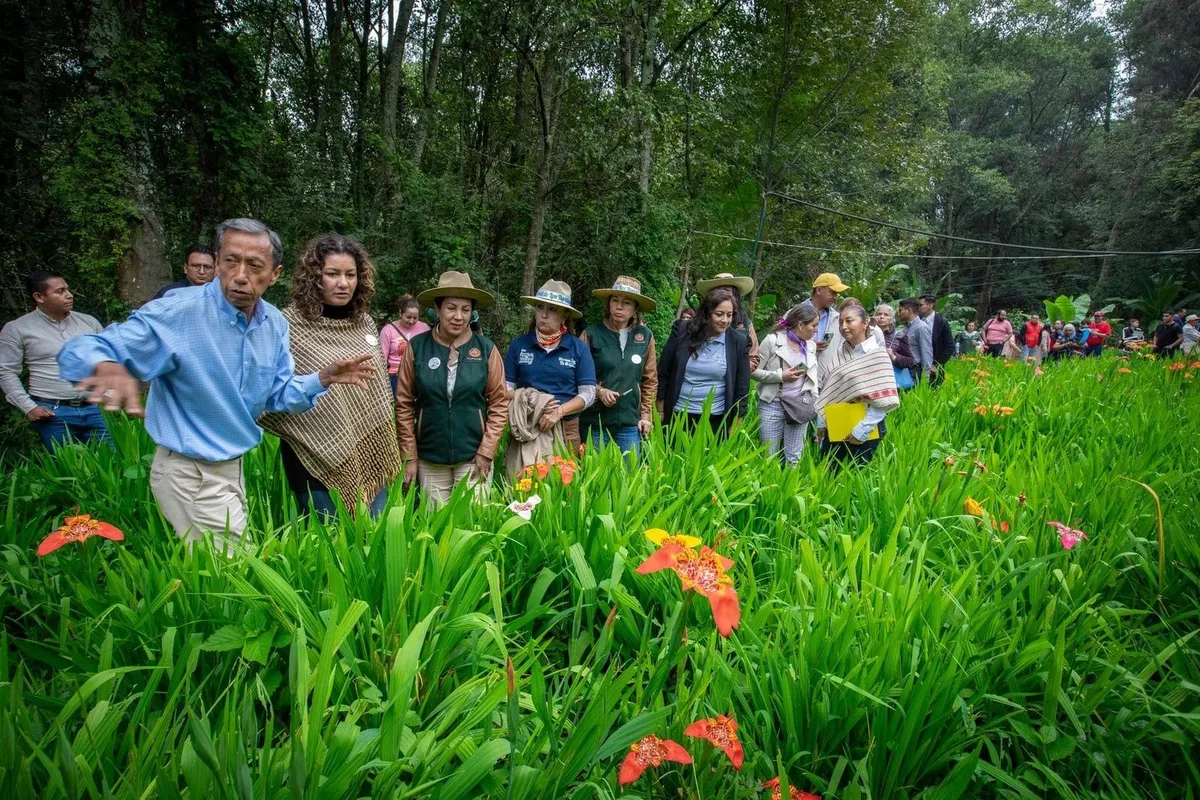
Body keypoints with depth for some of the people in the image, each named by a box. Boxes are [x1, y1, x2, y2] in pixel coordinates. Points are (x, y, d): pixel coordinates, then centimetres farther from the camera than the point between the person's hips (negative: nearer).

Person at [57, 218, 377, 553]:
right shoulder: (176, 313, -22)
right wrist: (108, 367, -47)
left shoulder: (275, 324, -3)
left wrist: (324, 378, -14)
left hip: (234, 467, 7)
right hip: (191, 475, -7)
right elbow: (81, 350, -24)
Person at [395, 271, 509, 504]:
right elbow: (404, 404, 1)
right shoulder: (417, 347, -3)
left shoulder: (486, 349, -3)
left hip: (473, 458, 0)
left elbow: (499, 404, 1)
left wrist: (486, 452, -5)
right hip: (429, 459, 1)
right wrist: (410, 456, 0)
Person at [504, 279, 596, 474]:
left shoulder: (578, 348, 3)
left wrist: (559, 411, -16)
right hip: (526, 429, 1)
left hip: (565, 430, 0)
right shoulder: (518, 345, 5)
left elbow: (588, 393, -1)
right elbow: (506, 387, 6)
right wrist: (526, 402, -13)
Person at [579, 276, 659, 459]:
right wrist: (599, 391, -14)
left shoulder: (645, 336, 3)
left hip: (630, 423, 2)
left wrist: (646, 415, 7)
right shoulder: (592, 334, -5)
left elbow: (650, 380, 9)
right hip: (595, 422, -2)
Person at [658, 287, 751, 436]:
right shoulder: (682, 331, -5)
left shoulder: (739, 342, -4)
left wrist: (734, 429, 1)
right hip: (677, 417, 0)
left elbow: (742, 388, 1)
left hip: (716, 421, 0)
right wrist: (660, 412, 2)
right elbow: (663, 373, 2)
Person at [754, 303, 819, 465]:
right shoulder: (772, 340, -9)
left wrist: (815, 405, 9)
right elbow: (755, 371, -8)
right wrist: (781, 376, -17)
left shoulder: (811, 345, 8)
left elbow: (813, 378, 15)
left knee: (794, 458, 7)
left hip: (800, 405, 4)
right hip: (772, 404, -4)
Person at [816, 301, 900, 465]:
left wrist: (862, 429, -18)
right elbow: (825, 391, 8)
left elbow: (884, 401, -15)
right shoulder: (838, 354, 4)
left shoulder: (877, 355, -11)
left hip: (865, 430, -5)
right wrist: (821, 422, 4)